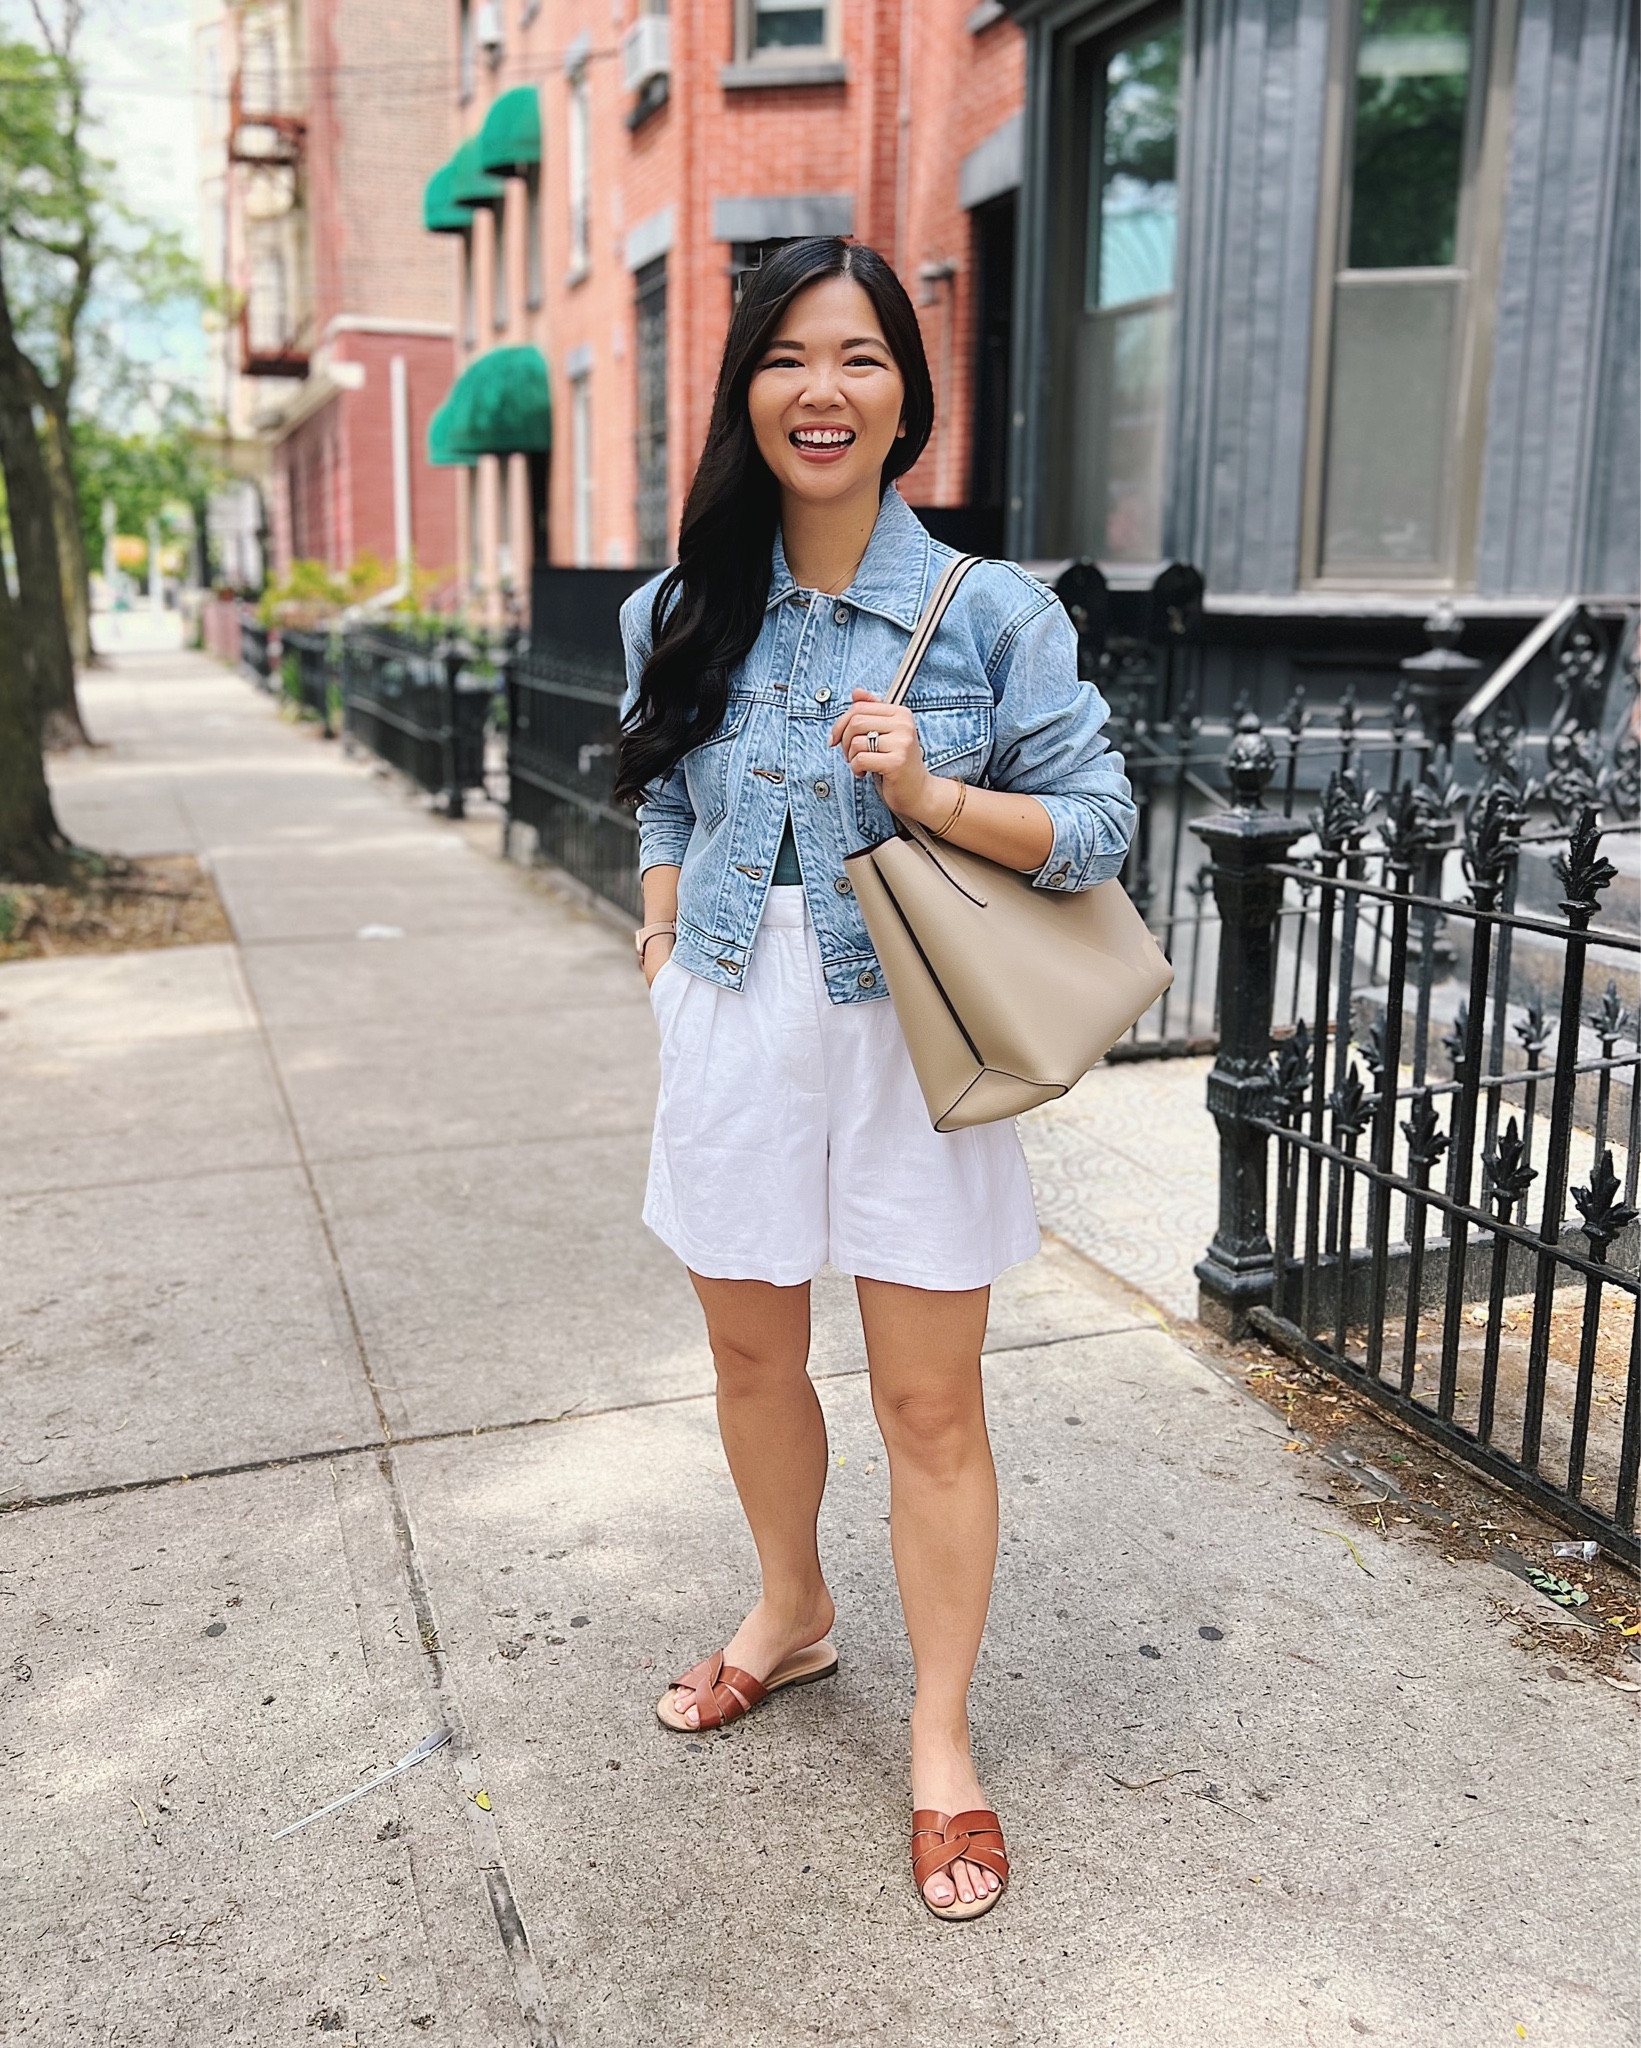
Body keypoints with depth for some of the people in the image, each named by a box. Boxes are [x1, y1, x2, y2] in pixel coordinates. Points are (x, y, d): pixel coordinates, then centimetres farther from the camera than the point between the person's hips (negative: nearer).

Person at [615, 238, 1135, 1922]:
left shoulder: (992, 614, -7)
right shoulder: (686, 616, 5)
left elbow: (1097, 823, -6)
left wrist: (929, 793, -21)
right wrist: (668, 950, 7)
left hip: (910, 1037, -3)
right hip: (734, 1029, 4)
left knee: (930, 1403, 3)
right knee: (751, 1352, 18)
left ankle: (940, 1736, 23)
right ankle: (790, 1616, 45)